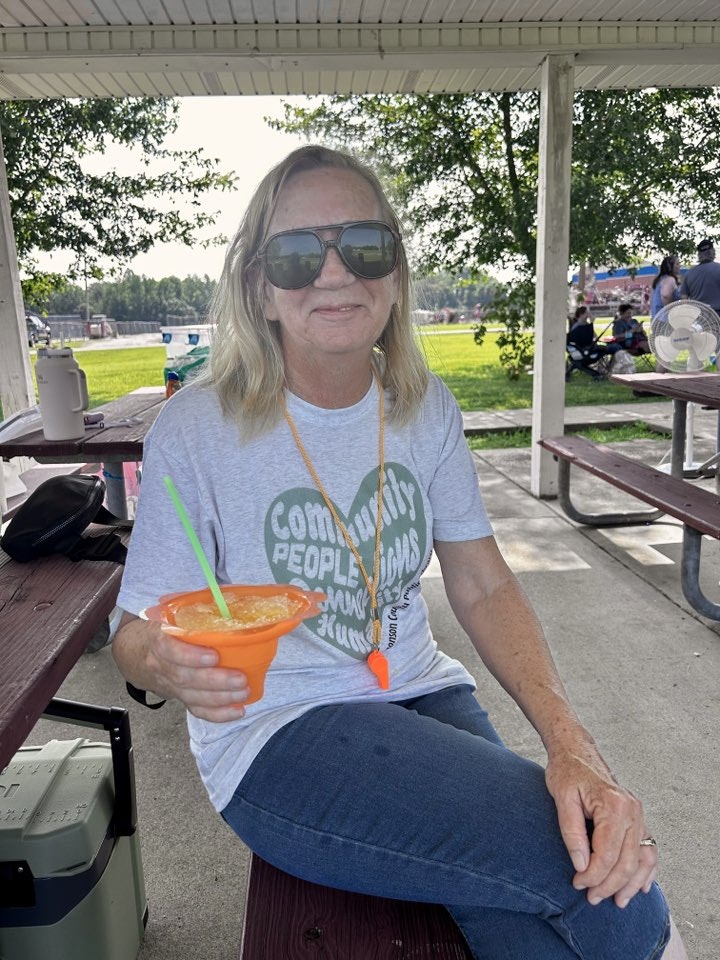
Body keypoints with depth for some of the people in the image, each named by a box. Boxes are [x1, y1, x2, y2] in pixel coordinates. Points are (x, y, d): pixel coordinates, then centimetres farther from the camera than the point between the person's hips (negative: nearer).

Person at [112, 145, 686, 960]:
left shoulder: (425, 407, -1)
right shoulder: (195, 429, -12)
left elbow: (484, 588, -1)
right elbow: (135, 631, -6)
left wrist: (571, 742, -15)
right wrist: (168, 666, -31)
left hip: (420, 696, 4)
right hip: (274, 738, -3)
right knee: (594, 880, -20)